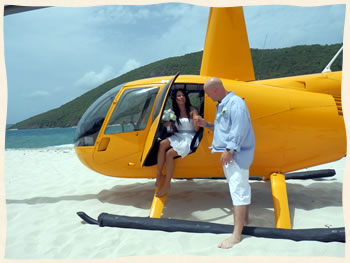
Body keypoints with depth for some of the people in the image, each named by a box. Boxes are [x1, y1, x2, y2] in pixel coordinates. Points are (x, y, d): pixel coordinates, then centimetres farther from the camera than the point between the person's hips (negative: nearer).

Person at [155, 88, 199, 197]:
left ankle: (167, 184, -17)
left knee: (169, 153, -27)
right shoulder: (175, 112, 14)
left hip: (189, 138, -5)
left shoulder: (192, 110, -1)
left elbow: (196, 128, -10)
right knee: (162, 144, -28)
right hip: (178, 136, 5)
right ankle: (159, 175, -22)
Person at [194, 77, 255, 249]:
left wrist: (229, 150, -24)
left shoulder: (235, 103, -16)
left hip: (237, 154, -10)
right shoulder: (222, 105, 15)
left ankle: (236, 235, -4)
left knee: (238, 190, -8)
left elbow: (239, 130, -23)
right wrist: (206, 124, 13)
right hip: (228, 153, 10)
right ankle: (243, 219, 37)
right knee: (239, 188, 20)